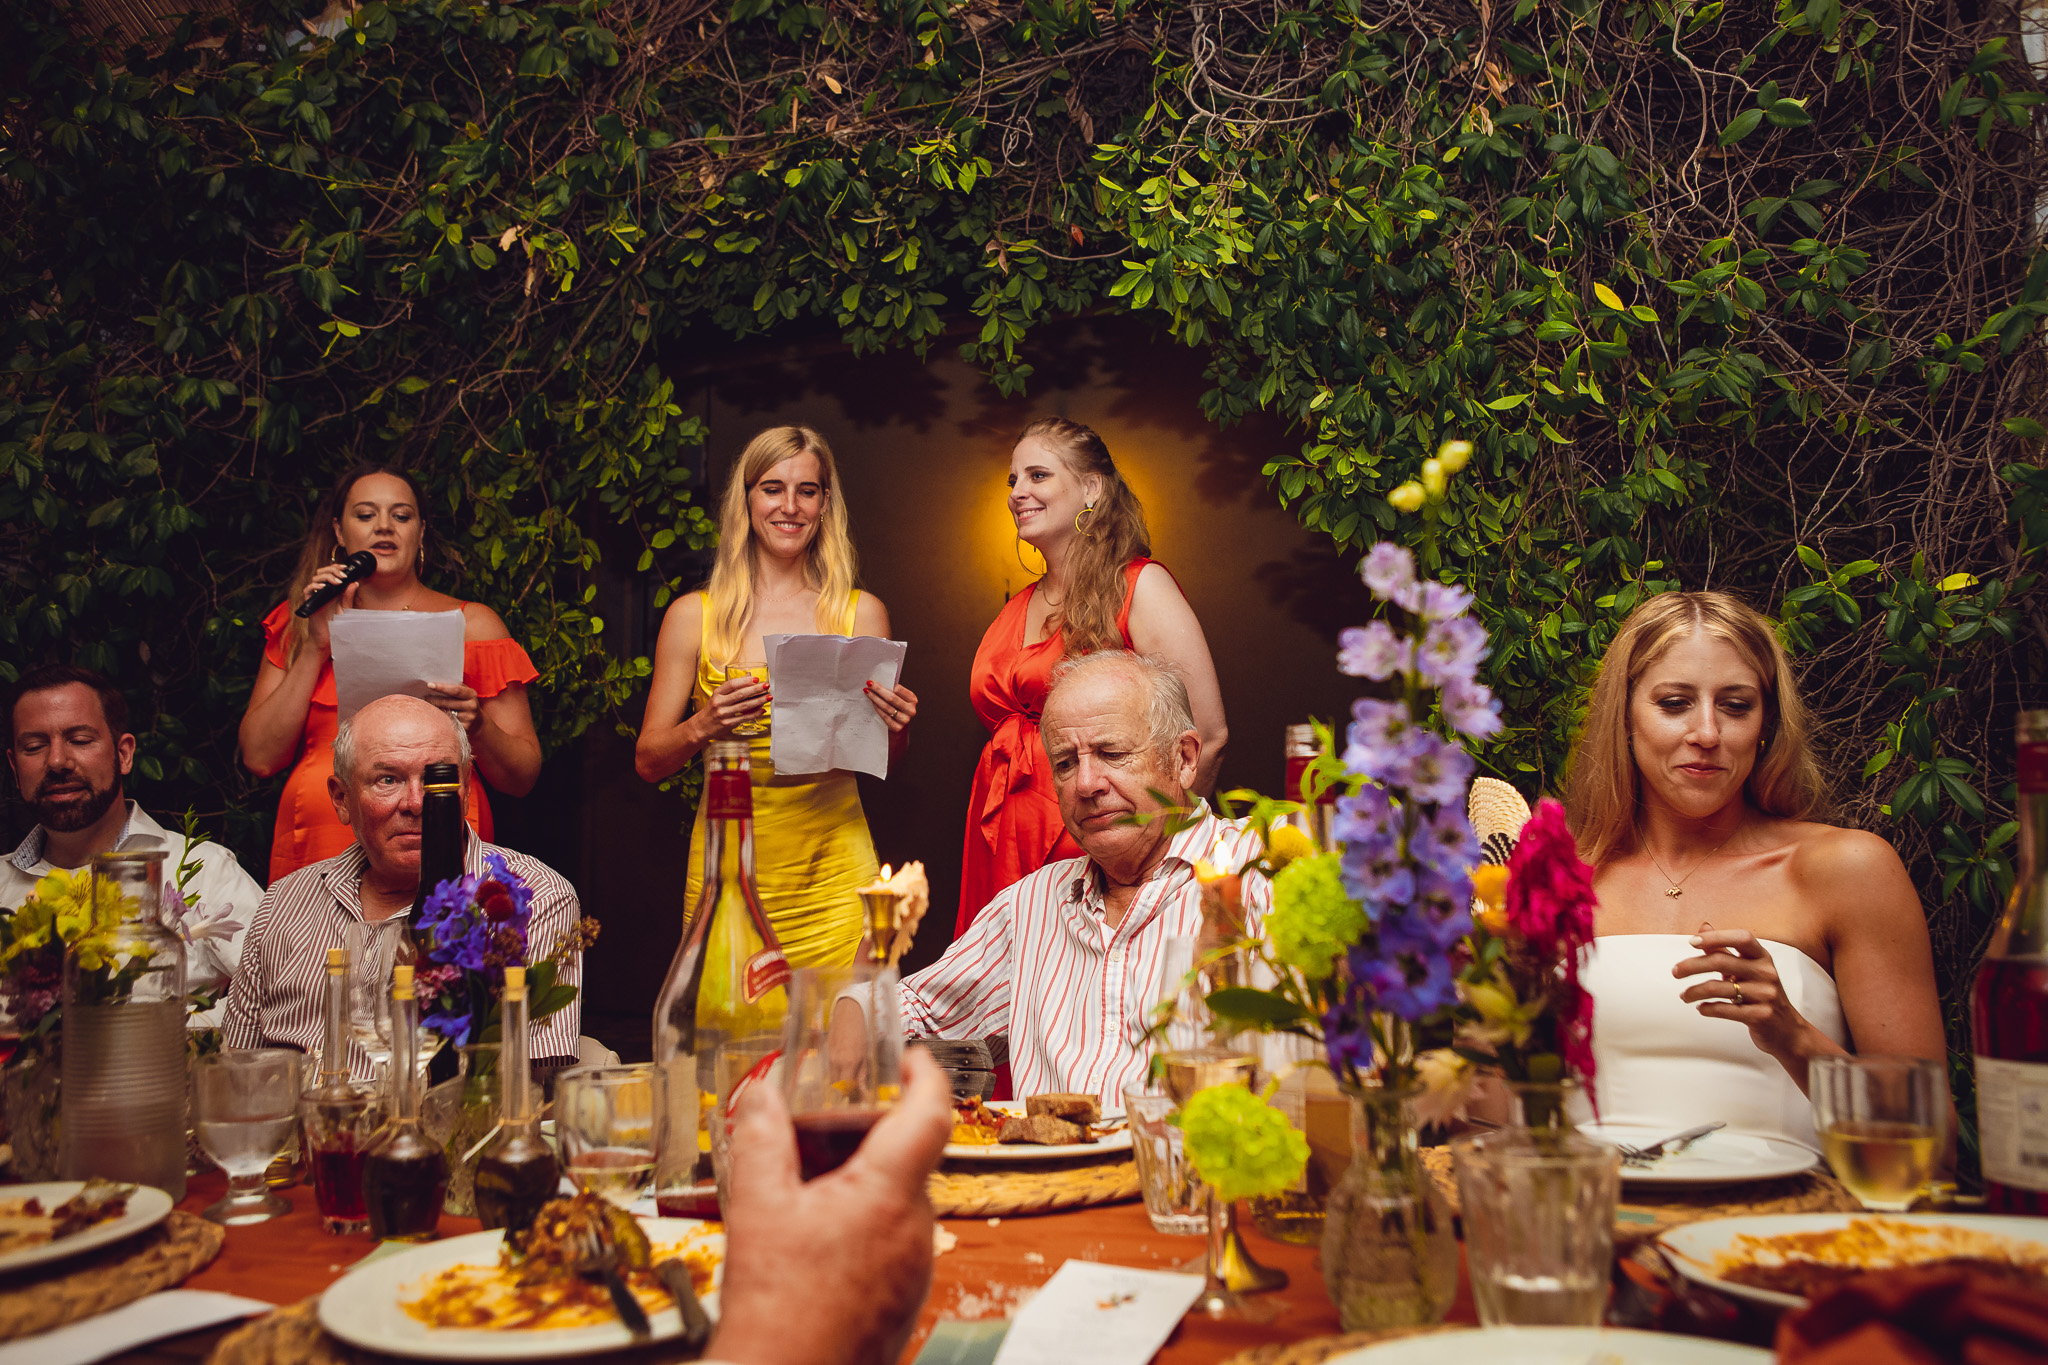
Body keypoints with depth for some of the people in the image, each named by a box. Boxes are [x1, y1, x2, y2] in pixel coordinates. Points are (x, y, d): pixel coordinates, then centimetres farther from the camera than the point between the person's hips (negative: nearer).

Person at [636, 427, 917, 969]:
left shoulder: (861, 613, 5)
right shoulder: (693, 616, 3)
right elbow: (648, 761, 4)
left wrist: (896, 728, -8)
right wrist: (704, 726, -14)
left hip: (832, 877, 0)